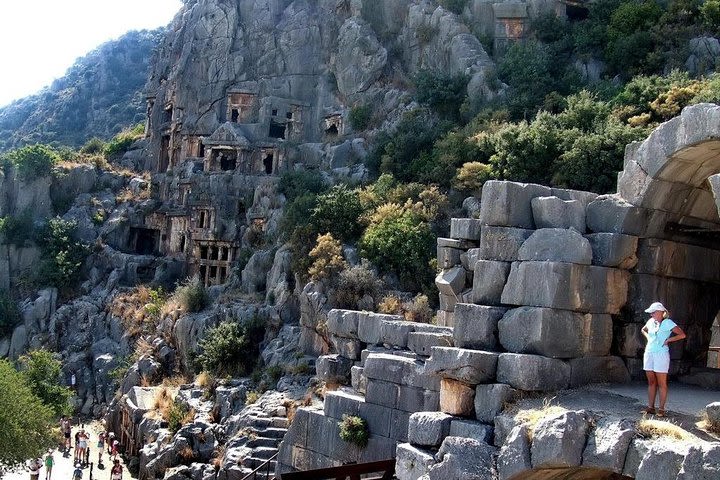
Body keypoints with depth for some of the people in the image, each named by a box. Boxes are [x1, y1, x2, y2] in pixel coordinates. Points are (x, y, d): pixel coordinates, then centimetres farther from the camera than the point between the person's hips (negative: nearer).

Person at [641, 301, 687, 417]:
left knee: (661, 383, -1)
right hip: (649, 353, 6)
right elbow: (643, 330, 31)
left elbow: (682, 335, -14)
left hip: (661, 354, -6)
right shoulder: (651, 322, 10)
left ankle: (661, 409, 2)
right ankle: (650, 407, 14)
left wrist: (667, 340, -12)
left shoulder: (667, 323, -8)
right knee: (651, 382, 9)